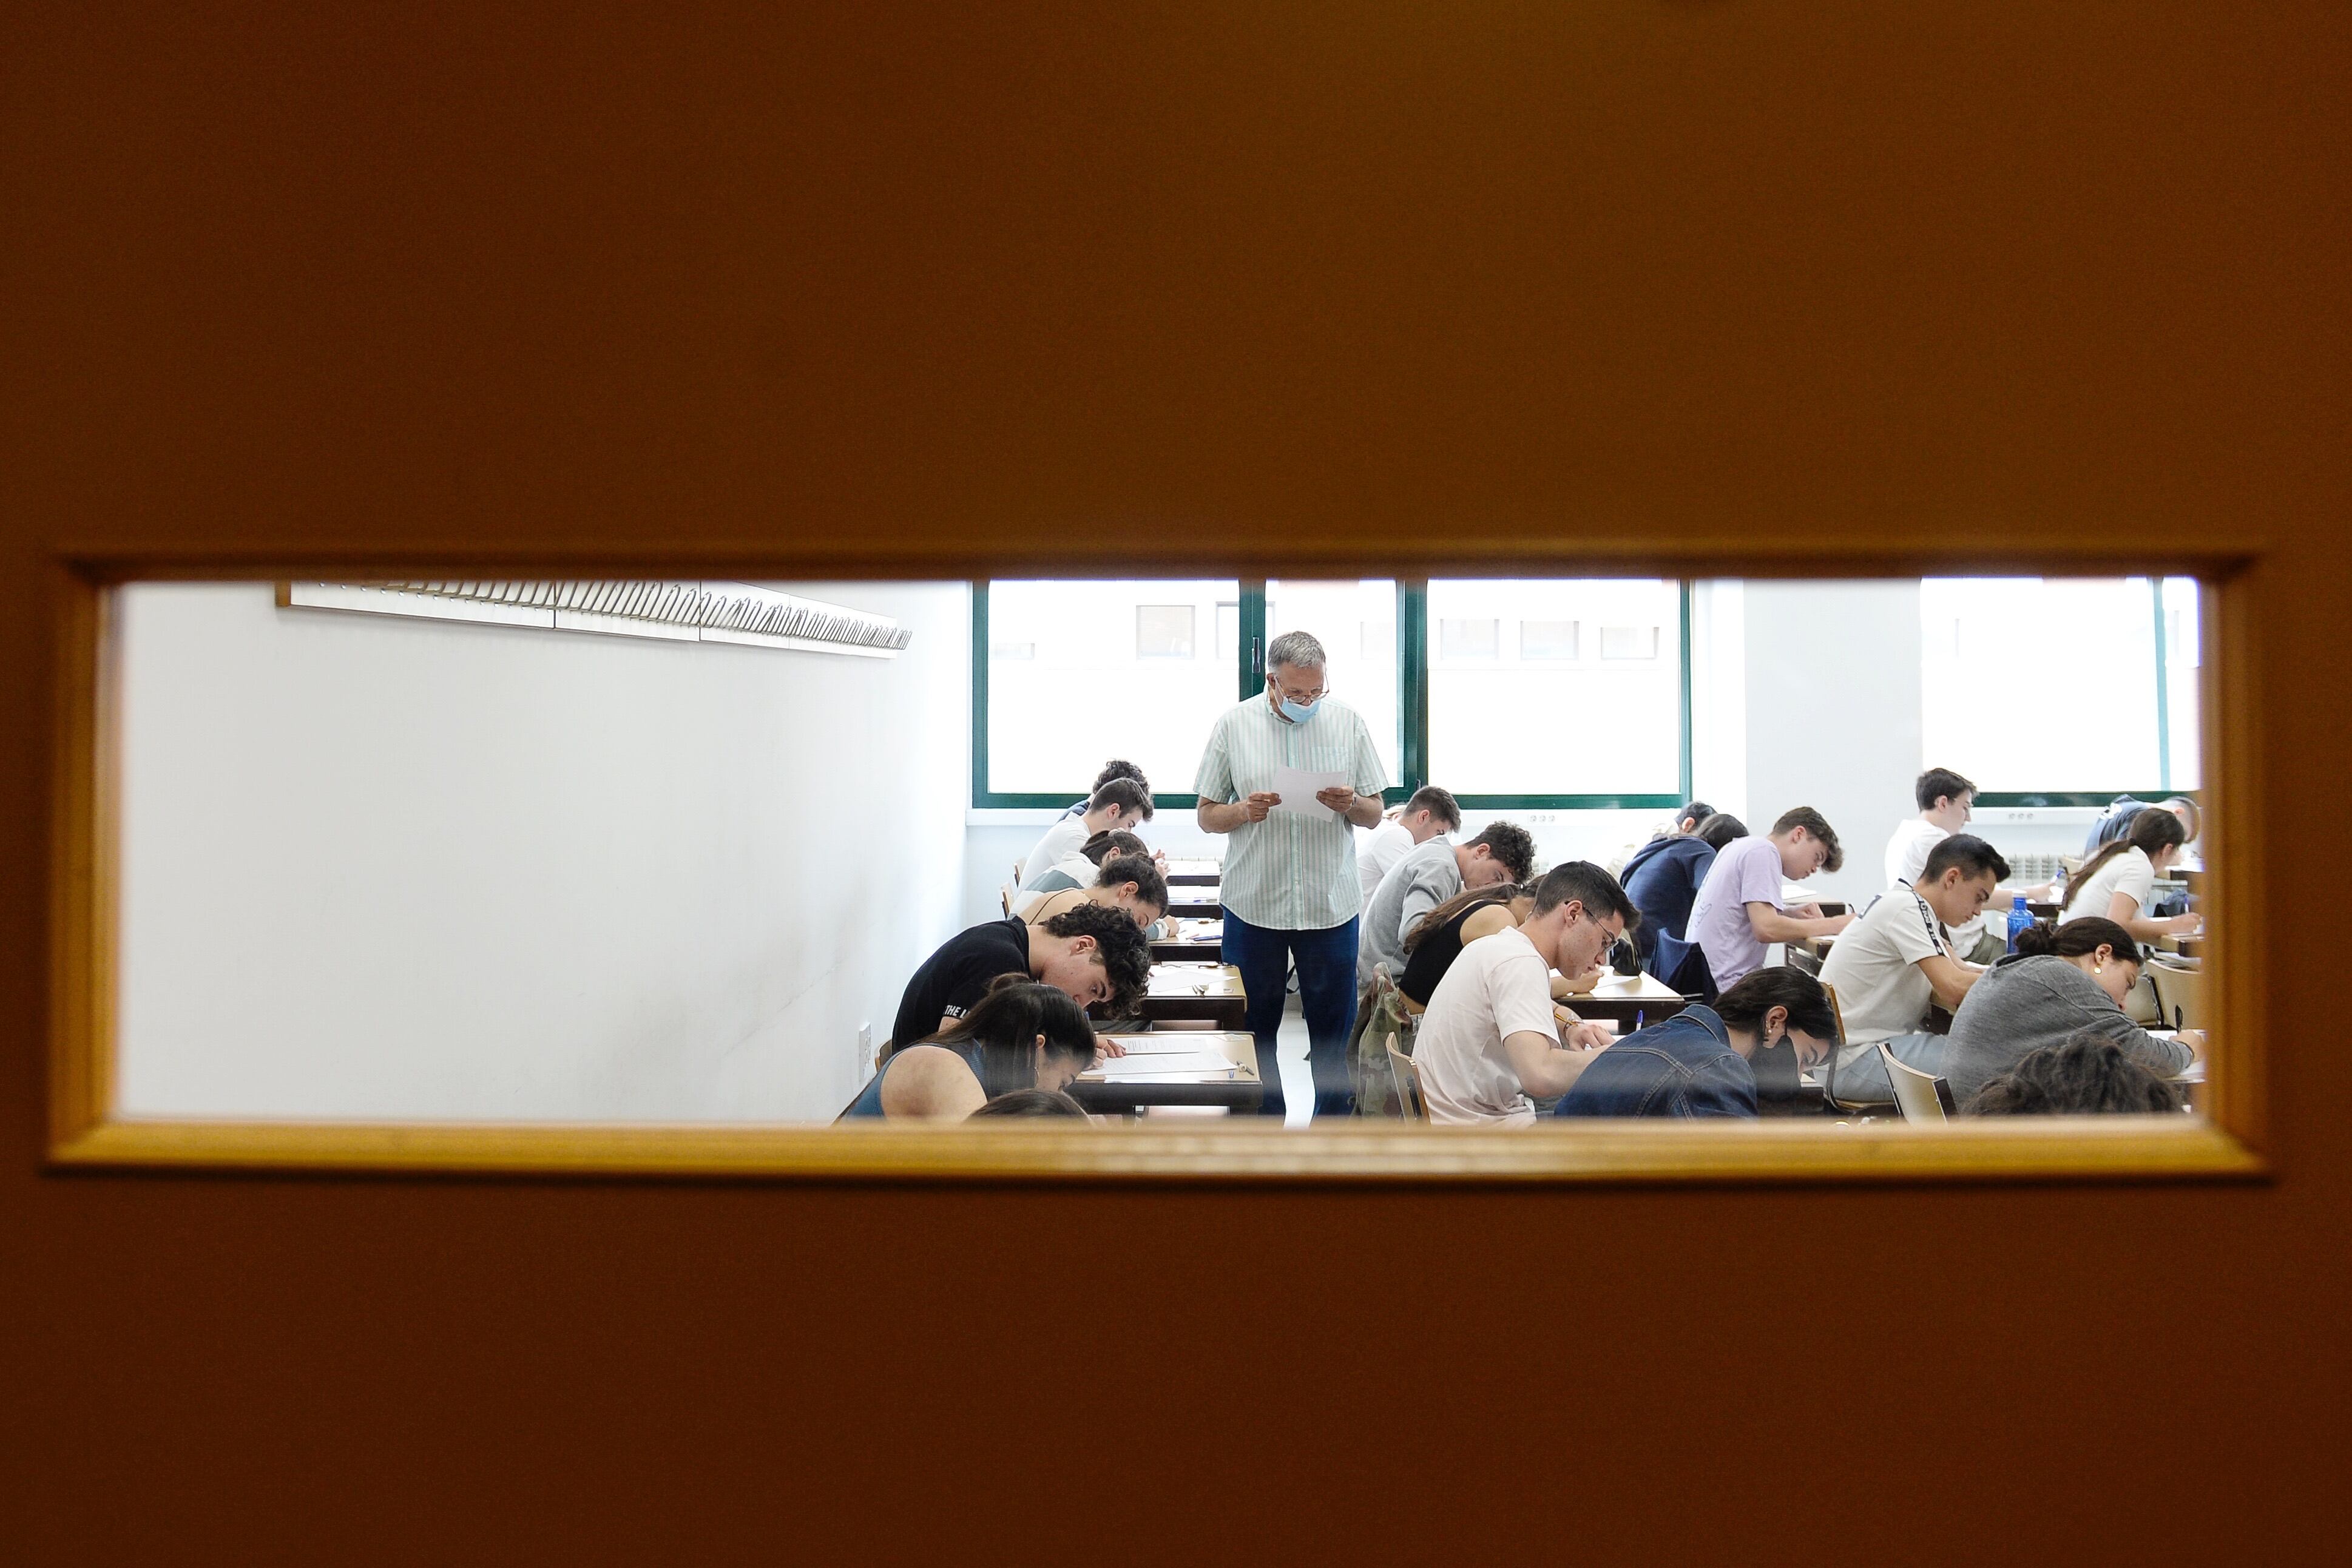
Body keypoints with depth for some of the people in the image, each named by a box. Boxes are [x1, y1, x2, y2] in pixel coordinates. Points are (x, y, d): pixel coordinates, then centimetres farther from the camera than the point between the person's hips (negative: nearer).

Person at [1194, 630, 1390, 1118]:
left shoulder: (1348, 721, 3)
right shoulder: (1234, 725, 0)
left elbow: (1375, 814, 7)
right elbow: (1206, 816, 3)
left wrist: (1351, 804, -15)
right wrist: (1244, 811, -17)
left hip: (1331, 905, 1)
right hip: (1253, 904, 0)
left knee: (1333, 1028, 7)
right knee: (1254, 1028, 10)